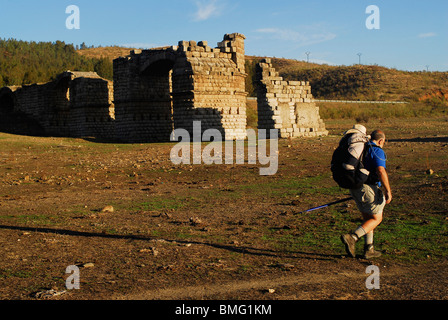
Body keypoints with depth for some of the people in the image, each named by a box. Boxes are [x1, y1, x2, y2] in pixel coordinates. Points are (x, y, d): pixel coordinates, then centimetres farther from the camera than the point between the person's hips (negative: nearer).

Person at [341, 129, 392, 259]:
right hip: (369, 189, -8)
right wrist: (388, 191, -18)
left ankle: (369, 249, 20)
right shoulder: (377, 151, -11)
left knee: (367, 218, 18)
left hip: (355, 187, 8)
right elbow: (381, 171, -22)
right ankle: (352, 238, -12)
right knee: (376, 219, 4)